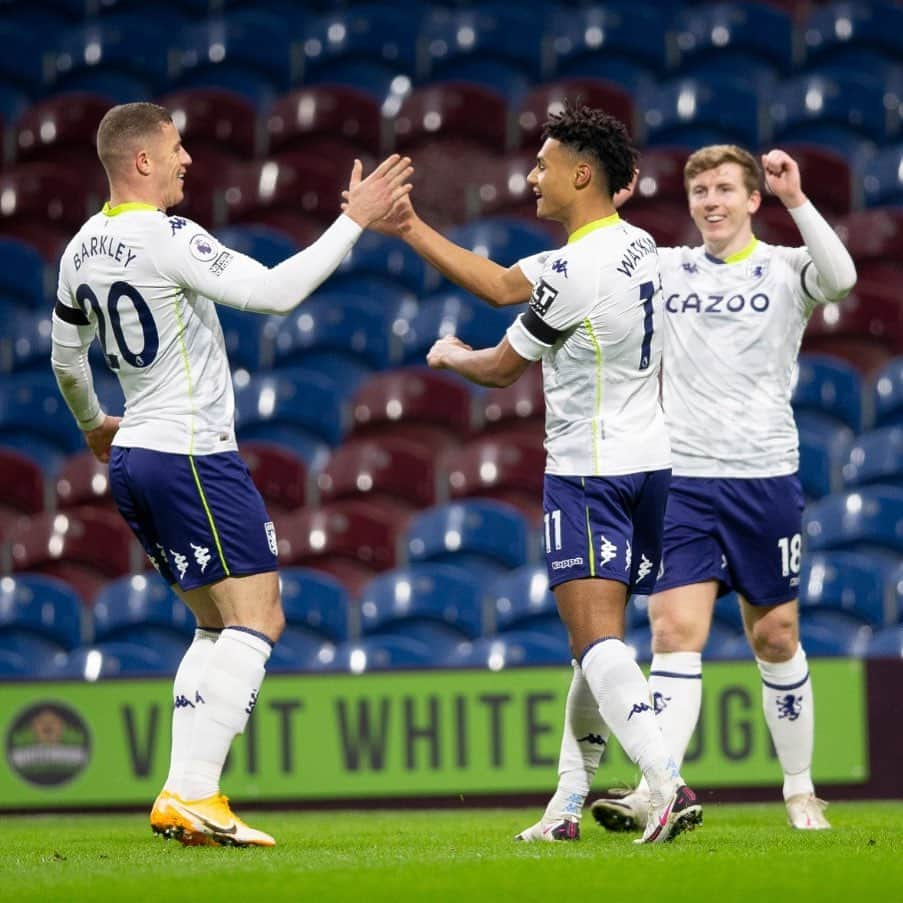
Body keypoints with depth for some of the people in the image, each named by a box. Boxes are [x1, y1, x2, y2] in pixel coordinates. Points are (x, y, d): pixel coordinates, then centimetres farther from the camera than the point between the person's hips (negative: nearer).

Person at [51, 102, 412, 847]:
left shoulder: (82, 250, 10)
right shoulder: (167, 239, -17)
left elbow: (66, 358, 23)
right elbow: (274, 291, -22)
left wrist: (92, 425, 42)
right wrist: (354, 220, -15)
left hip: (133, 456, 9)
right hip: (192, 457, -9)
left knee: (218, 626, 16)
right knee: (257, 623, -7)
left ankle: (189, 794, 6)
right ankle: (190, 796, -16)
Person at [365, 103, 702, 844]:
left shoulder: (576, 274, -19)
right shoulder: (634, 247, 9)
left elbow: (499, 369, -6)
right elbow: (502, 284, 15)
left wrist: (450, 354, 17)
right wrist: (411, 229, 16)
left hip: (588, 471, -9)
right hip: (649, 463, 9)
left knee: (597, 638, -16)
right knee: (596, 642, 15)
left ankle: (667, 782, -34)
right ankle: (567, 805, 20)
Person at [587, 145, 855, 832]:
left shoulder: (783, 269, 1)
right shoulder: (664, 269, 10)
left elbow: (840, 278, -19)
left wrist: (797, 200, -22)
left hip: (766, 478, -1)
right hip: (682, 481, 1)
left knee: (776, 638, 7)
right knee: (676, 631, -12)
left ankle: (800, 788, 21)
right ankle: (656, 789, -22)